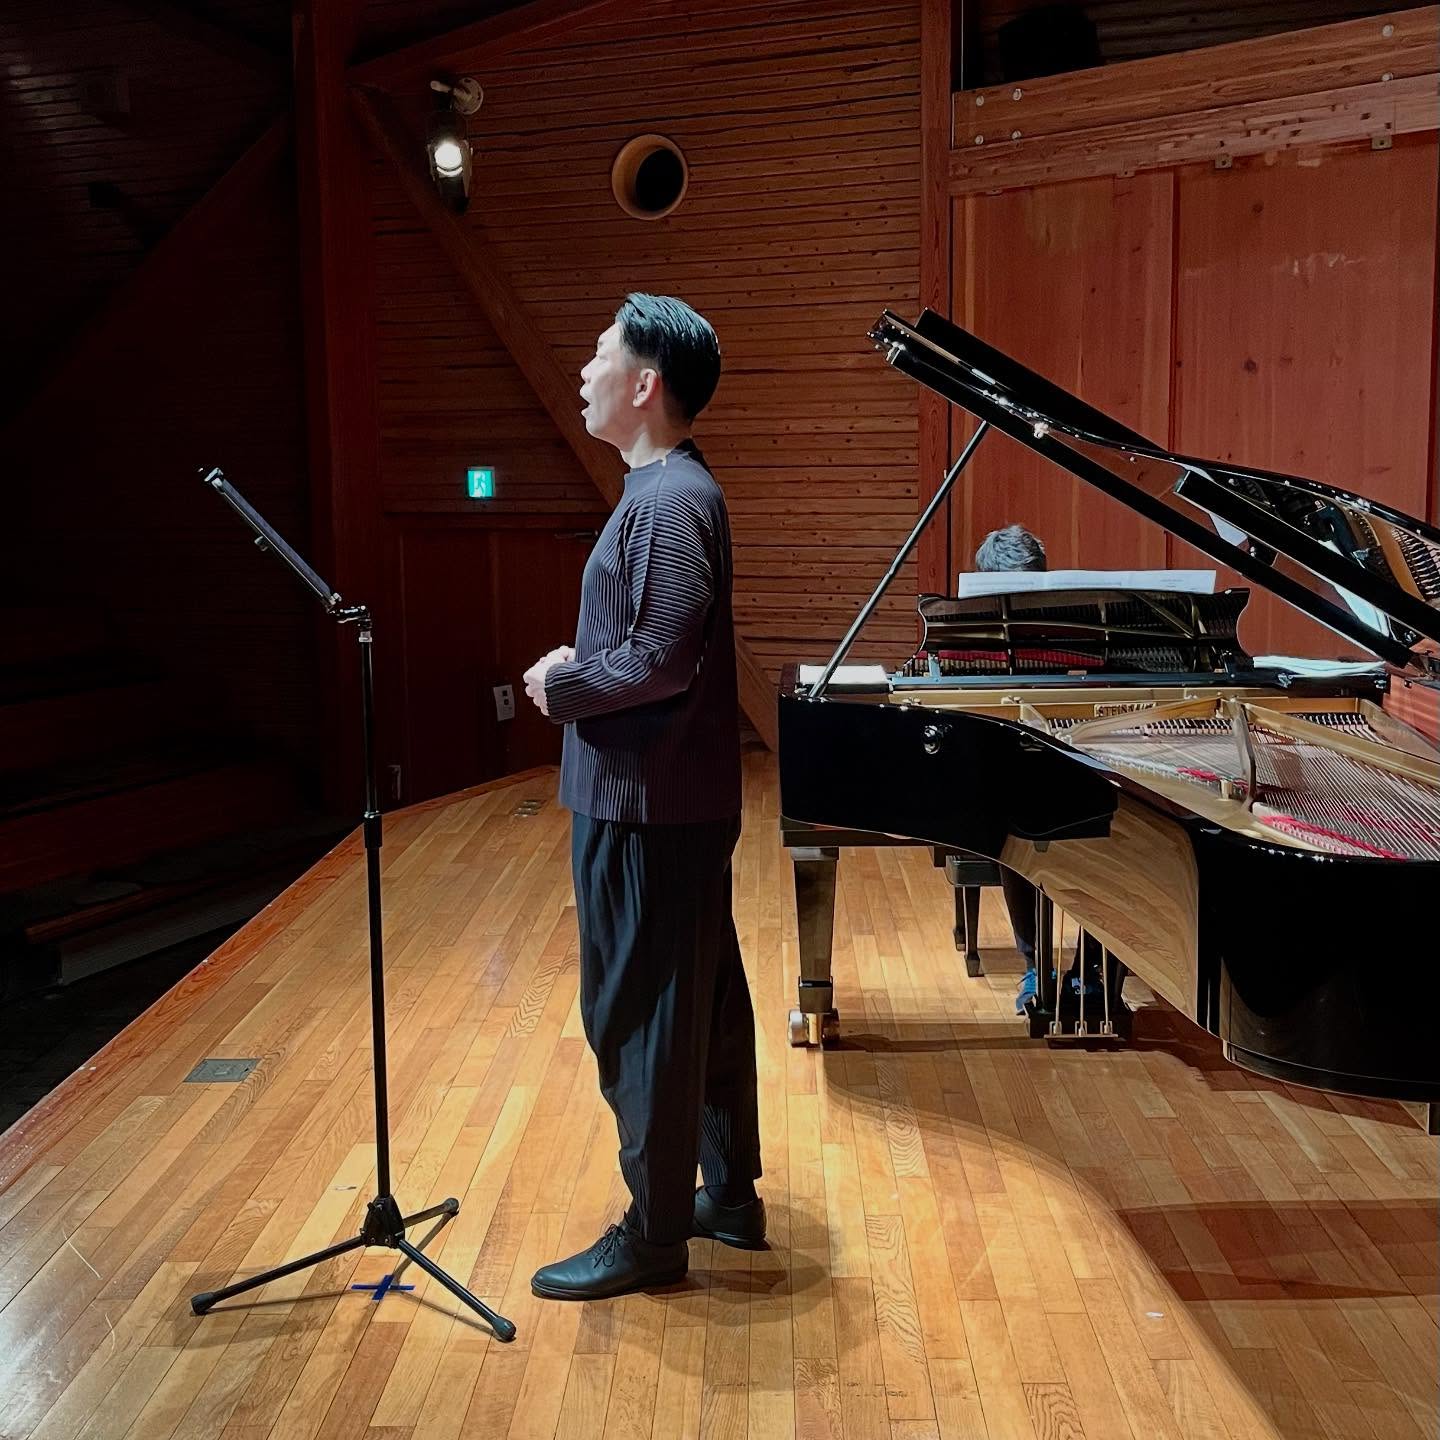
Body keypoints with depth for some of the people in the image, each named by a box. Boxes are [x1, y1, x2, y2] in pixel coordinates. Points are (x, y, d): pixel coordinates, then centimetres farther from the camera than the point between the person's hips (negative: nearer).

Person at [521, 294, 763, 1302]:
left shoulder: (667, 502, -19)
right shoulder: (672, 488, 13)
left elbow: (658, 660, -26)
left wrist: (561, 686, -12)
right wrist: (575, 665, 5)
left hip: (646, 805, -10)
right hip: (682, 795, 10)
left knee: (638, 1014, 1)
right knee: (706, 997, 18)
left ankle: (653, 1236, 15)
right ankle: (730, 1193, 32)